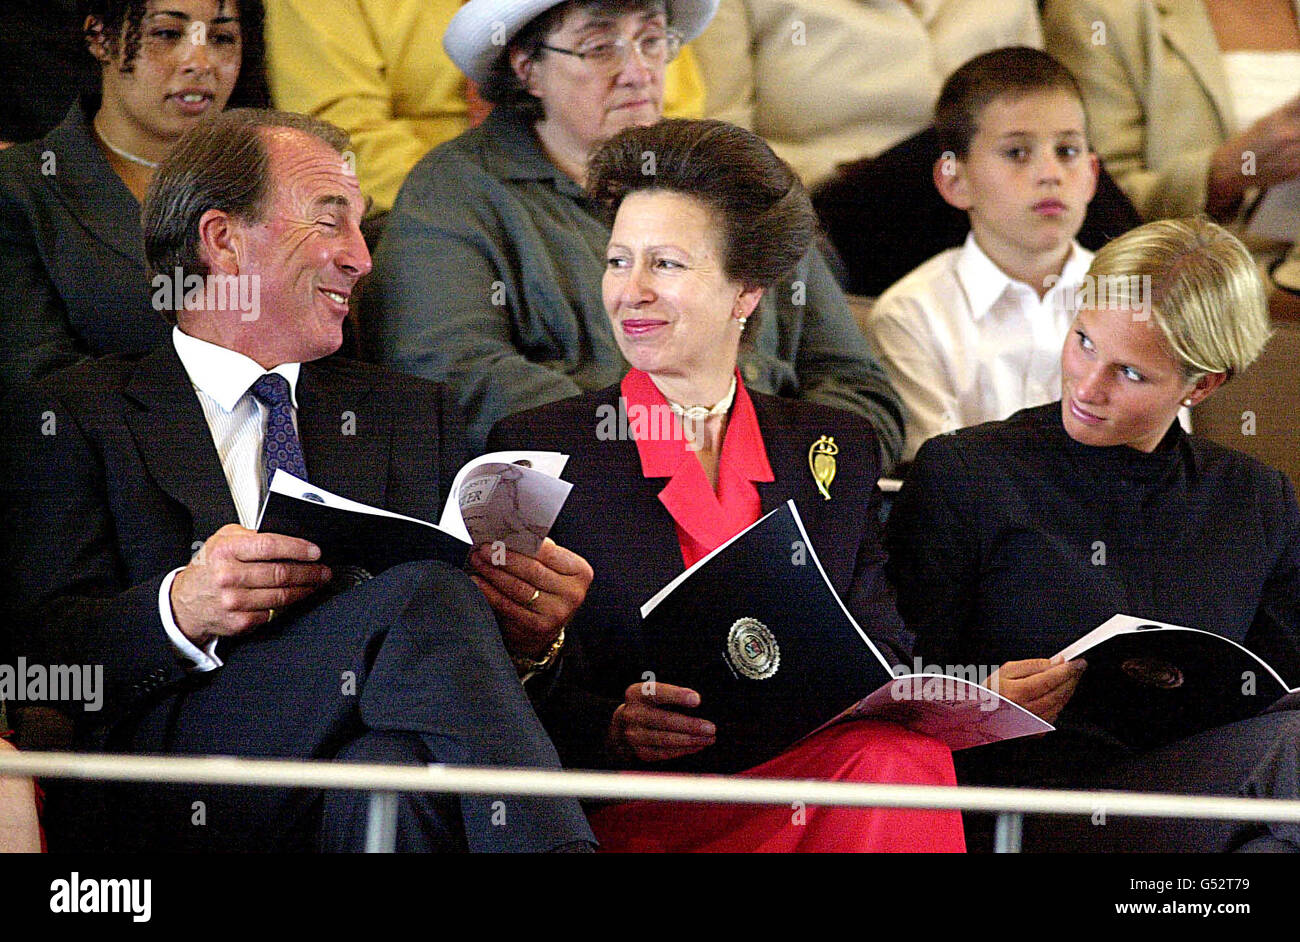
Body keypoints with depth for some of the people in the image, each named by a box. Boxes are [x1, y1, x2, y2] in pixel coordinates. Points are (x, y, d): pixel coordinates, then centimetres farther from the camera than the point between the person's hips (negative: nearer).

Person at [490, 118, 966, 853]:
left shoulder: (839, 451, 19)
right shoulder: (539, 450, 8)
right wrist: (615, 729, -20)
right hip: (639, 811, -4)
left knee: (904, 753, -33)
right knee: (887, 765, -32)